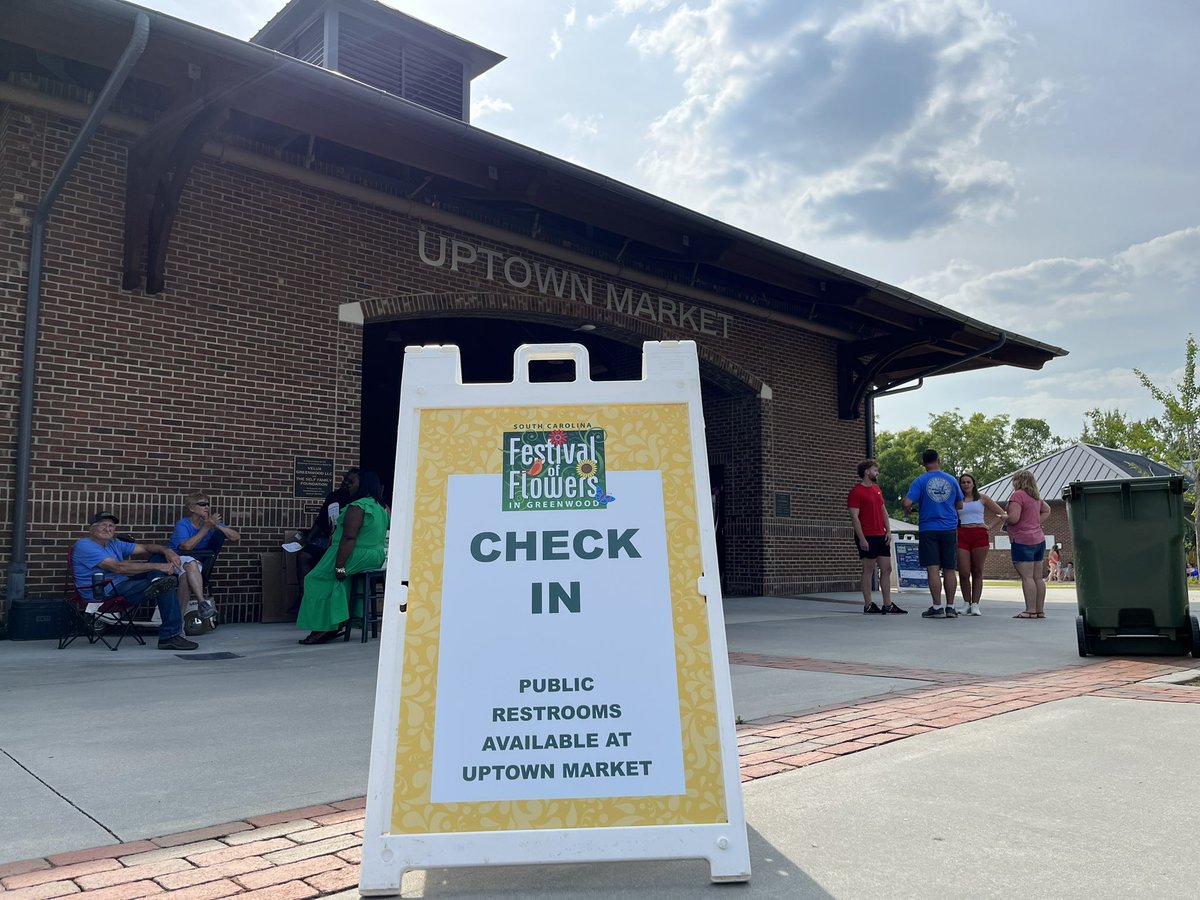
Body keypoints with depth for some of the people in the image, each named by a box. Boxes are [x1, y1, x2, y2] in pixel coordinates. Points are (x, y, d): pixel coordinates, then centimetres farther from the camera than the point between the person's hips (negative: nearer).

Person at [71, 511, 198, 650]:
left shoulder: (114, 544, 19)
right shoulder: (84, 545, -10)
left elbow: (145, 547, 14)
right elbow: (118, 568, -20)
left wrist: (166, 550, -10)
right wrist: (157, 567, -21)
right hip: (104, 595, -9)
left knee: (160, 556, 7)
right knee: (167, 588, -22)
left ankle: (157, 579, -22)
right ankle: (170, 636, -19)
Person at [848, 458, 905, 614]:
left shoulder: (877, 489, 17)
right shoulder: (856, 491, -9)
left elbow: (883, 511, 20)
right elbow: (854, 517, -13)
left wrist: (888, 531, 8)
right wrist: (861, 538, -18)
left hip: (881, 537, 8)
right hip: (867, 537, -8)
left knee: (886, 569, 7)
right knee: (868, 570, -3)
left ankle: (888, 605, 11)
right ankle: (868, 606, 3)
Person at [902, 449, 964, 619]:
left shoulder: (920, 481, -5)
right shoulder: (952, 480, 5)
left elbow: (907, 503, -14)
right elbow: (960, 505, 15)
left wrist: (907, 508, 8)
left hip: (929, 530, -3)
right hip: (950, 530, 3)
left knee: (933, 569, -3)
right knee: (949, 569, 7)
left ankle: (937, 608, -4)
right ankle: (950, 607, 11)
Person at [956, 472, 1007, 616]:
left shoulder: (982, 498, 12)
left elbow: (1001, 514, 13)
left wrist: (990, 527, 4)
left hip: (979, 535, 0)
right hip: (962, 535, 0)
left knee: (977, 572, 1)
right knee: (964, 573, -5)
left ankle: (975, 605, 3)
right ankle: (967, 604, 5)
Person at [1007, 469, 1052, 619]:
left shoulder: (1018, 495, -12)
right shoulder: (1036, 497, 15)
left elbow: (1014, 518, -21)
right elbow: (1047, 510, 31)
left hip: (1023, 540, -9)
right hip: (1039, 540, 9)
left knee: (1027, 577, -9)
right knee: (1038, 577, 9)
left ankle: (1030, 610, -11)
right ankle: (1040, 610, 12)